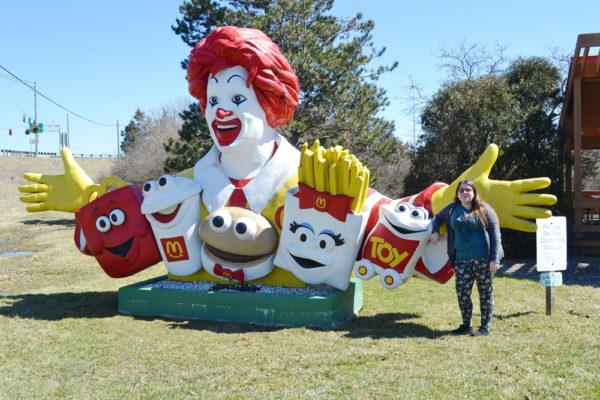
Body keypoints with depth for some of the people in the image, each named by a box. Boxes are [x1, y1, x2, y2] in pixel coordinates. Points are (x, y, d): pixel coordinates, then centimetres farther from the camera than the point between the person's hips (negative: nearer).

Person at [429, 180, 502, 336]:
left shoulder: (484, 210, -2)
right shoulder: (451, 209, 9)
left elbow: (495, 234, -4)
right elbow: (438, 217, 28)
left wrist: (495, 259, -11)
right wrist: (435, 231, 7)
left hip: (483, 259, -3)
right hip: (462, 260, 3)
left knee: (485, 293, 5)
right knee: (462, 293, 2)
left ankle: (485, 328, 15)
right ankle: (466, 325, 19)